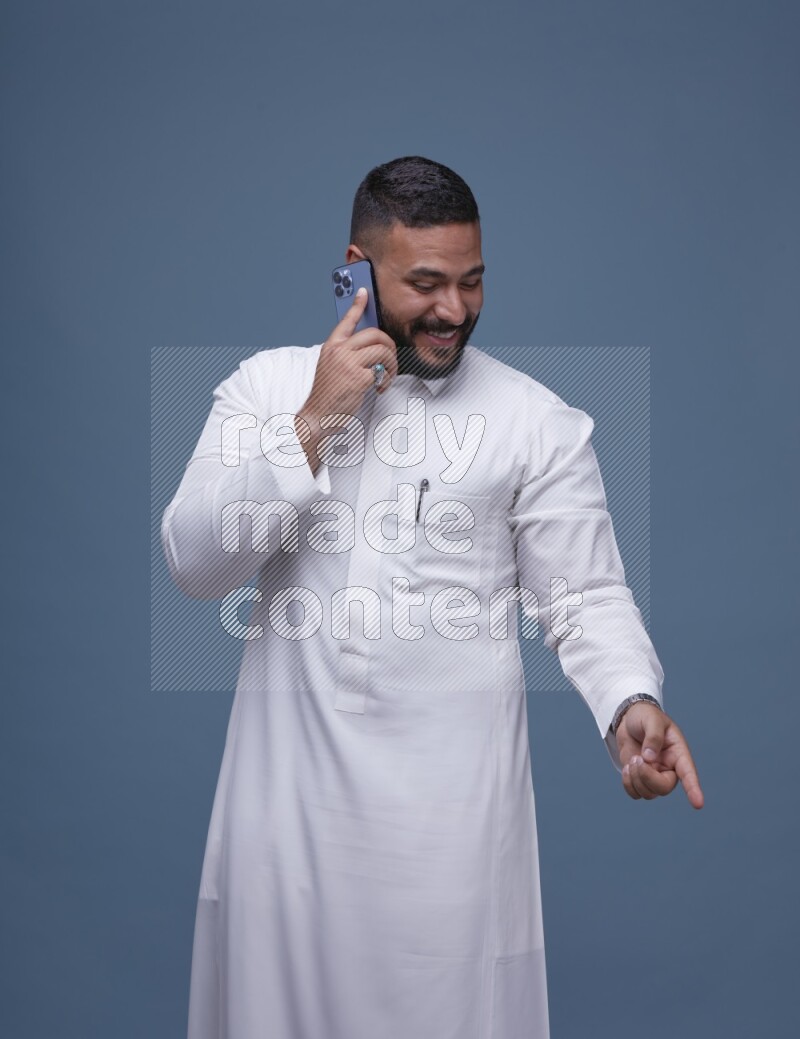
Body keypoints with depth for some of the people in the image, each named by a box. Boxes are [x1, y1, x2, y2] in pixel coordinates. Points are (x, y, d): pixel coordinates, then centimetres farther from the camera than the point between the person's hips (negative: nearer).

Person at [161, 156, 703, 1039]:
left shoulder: (537, 420, -1)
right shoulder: (265, 386, 3)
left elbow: (585, 597, -1)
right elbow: (194, 565, -4)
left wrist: (632, 703, -21)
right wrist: (313, 425, -12)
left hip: (453, 799, -1)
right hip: (290, 782, 2)